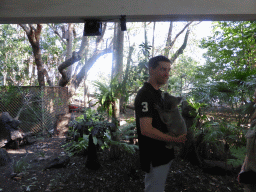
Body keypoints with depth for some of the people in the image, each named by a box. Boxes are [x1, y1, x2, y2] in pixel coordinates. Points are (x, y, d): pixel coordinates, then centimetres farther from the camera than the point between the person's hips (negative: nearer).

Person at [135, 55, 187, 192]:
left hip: (163, 154, 10)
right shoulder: (145, 94, -20)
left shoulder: (158, 93, 12)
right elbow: (146, 129, -28)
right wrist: (175, 139, -20)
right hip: (154, 158, -10)